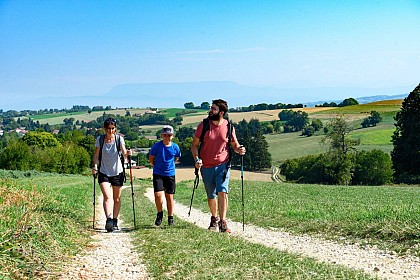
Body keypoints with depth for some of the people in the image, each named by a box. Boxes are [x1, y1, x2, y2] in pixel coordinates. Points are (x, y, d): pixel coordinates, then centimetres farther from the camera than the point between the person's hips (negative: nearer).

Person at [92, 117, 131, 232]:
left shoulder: (119, 139, -4)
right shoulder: (100, 139, -2)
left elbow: (124, 154, -13)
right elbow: (96, 155, 4)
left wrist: (127, 154, -35)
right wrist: (95, 167, -11)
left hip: (117, 172, 1)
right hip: (104, 172, -1)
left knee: (117, 198, 9)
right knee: (107, 196, -17)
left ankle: (115, 221, 22)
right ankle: (108, 220, -25)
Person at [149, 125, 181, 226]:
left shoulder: (175, 147, -3)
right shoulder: (157, 146, -8)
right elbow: (151, 158, 6)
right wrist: (157, 166, 9)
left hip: (170, 174, 2)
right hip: (158, 174, -2)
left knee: (169, 196, 6)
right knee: (158, 194, -15)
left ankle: (170, 218, 18)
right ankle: (160, 214, 9)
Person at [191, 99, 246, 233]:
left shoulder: (229, 127, -3)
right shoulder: (203, 125, -4)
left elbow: (234, 145, 10)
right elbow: (194, 144, 1)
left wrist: (239, 150, -14)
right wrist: (196, 158, -15)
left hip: (223, 165, -1)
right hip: (206, 166, 1)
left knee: (222, 192, -18)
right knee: (211, 196, 13)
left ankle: (223, 223, -16)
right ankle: (214, 218, 37)